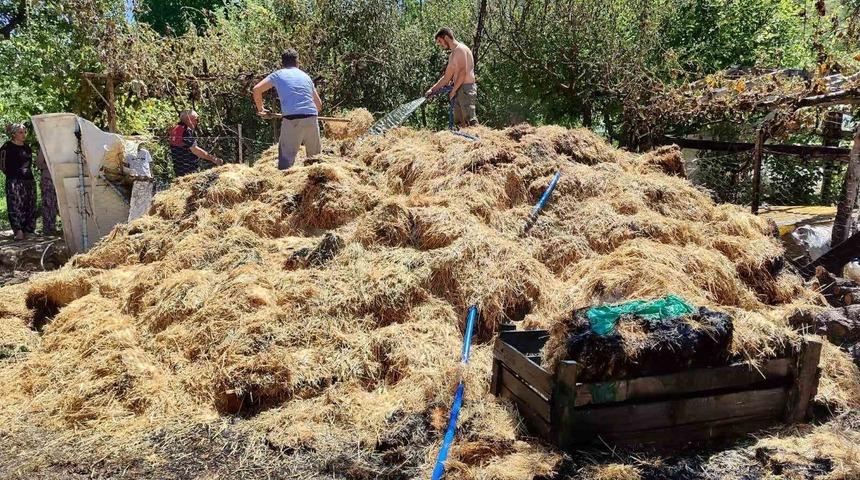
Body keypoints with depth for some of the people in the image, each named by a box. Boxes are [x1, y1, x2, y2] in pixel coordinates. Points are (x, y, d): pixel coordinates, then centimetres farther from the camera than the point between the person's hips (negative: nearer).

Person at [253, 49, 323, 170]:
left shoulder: (278, 74, 15)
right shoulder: (306, 76, 23)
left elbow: (256, 89, 9)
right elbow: (319, 104, 23)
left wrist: (261, 109, 22)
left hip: (292, 119, -3)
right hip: (312, 118, 3)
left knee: (286, 156, -3)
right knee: (315, 156, 17)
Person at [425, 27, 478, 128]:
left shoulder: (460, 49, -7)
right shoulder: (452, 55, 23)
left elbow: (463, 72, -17)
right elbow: (447, 77, 26)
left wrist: (453, 90, -14)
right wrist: (432, 89, 19)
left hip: (466, 88, -10)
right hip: (459, 90, 10)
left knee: (470, 121, -15)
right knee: (458, 123, 6)